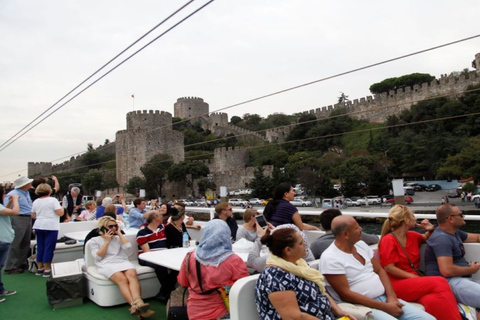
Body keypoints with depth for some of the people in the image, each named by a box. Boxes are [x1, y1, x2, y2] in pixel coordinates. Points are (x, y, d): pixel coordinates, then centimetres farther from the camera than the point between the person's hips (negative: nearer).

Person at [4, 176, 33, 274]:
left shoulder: (27, 193, 13)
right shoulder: (12, 194, -14)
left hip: (28, 219, 9)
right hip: (18, 219, -9)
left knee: (25, 243, 14)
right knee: (15, 244, -5)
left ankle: (22, 264, 25)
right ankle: (10, 267, 2)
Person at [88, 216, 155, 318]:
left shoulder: (118, 238, 24)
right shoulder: (94, 240, 17)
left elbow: (129, 251, 7)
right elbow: (98, 257, 2)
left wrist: (120, 234, 11)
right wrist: (107, 241, 2)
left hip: (122, 262, 3)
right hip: (106, 264, -2)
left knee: (132, 274, -34)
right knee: (122, 279, -35)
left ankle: (138, 304, -55)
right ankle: (135, 305, -52)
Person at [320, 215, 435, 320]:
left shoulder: (361, 244, 8)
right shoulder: (330, 258, -15)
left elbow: (379, 271, 13)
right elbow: (345, 294, -17)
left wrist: (391, 297, -4)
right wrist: (384, 307, -16)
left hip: (385, 298, 7)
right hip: (362, 306, -7)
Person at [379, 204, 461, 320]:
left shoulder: (412, 236, 14)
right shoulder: (388, 240, -6)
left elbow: (426, 238, 38)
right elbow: (389, 268, -12)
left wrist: (430, 230, 16)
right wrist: (415, 278, -15)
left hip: (414, 281, 6)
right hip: (397, 284, -6)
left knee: (434, 299, -32)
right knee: (439, 283, -28)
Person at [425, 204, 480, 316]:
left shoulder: (455, 232, 17)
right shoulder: (442, 238, -18)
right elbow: (447, 271, -26)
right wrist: (471, 270, -10)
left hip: (461, 279, 11)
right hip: (449, 282, -11)